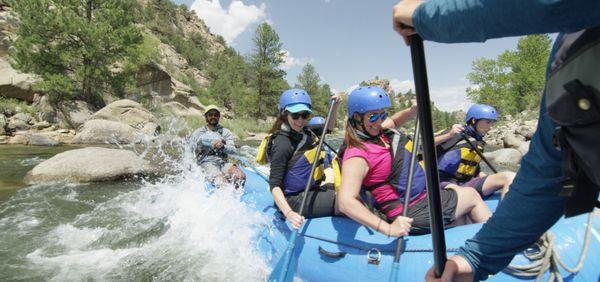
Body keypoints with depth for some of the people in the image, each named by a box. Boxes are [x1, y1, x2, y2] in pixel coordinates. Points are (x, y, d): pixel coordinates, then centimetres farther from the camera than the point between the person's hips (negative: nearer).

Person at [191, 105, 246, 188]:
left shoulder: (225, 132, 16)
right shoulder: (198, 132, 12)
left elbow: (233, 150, 1)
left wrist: (223, 146, -20)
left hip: (223, 163, 3)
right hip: (206, 163, -3)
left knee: (241, 176, -26)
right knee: (222, 182, -33)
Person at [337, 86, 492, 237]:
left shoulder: (379, 131, 0)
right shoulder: (357, 156, -28)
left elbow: (393, 121, 24)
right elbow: (345, 202, -39)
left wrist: (413, 110, 1)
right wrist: (388, 229, -43)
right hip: (409, 216, -9)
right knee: (472, 194, 7)